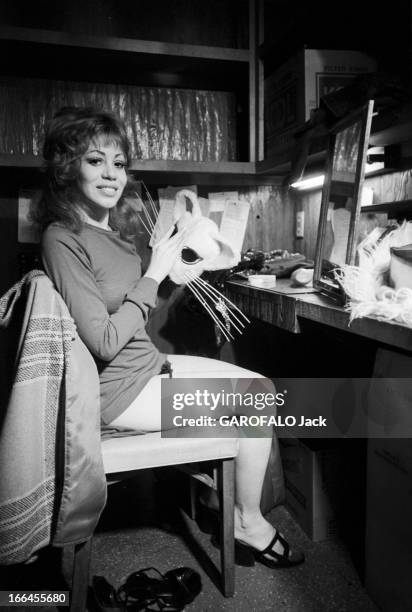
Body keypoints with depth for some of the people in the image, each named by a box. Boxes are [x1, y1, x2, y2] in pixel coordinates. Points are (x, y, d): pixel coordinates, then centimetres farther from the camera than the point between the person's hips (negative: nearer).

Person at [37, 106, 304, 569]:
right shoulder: (62, 239, -19)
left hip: (148, 364, 9)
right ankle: (250, 525, 17)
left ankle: (219, 490, 23)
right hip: (117, 389, -9)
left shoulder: (112, 228, 9)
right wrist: (155, 273, -18)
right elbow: (104, 342, -24)